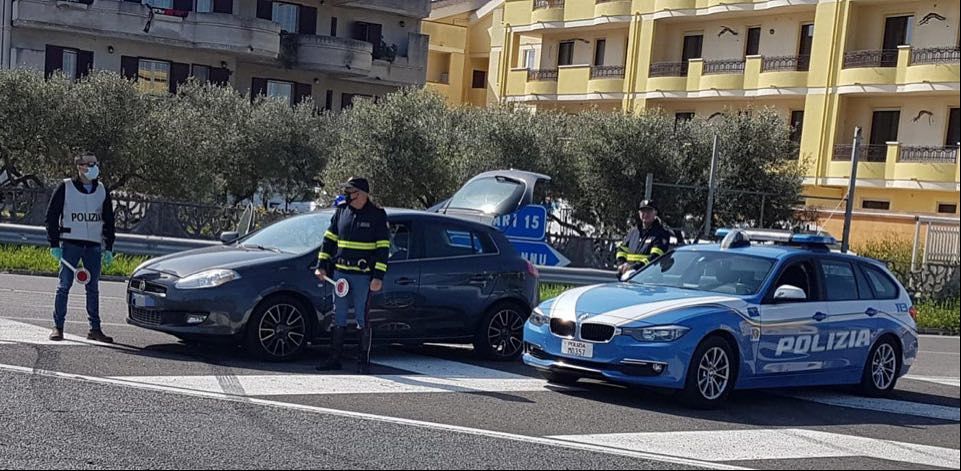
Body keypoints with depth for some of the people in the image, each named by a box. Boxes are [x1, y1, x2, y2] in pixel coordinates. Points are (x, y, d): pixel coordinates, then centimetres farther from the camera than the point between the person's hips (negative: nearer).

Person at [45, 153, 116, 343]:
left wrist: (108, 248, 9)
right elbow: (52, 216, 1)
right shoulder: (66, 188, -1)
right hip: (70, 243, -3)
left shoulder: (101, 190, 11)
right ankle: (58, 327, 3)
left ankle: (95, 329, 9)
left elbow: (109, 220, 16)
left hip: (94, 245, 3)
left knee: (93, 288, 5)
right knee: (64, 285, -3)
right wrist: (54, 245, -6)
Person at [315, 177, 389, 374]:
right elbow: (329, 239, 16)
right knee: (338, 317, 8)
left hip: (363, 276, -5)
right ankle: (334, 359, 15)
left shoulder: (377, 214, -5)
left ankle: (364, 361, 8)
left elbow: (383, 248, -7)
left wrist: (378, 276, -13)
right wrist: (322, 265, 9)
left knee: (362, 318, -1)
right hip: (340, 272, 5)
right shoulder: (341, 210, 9)